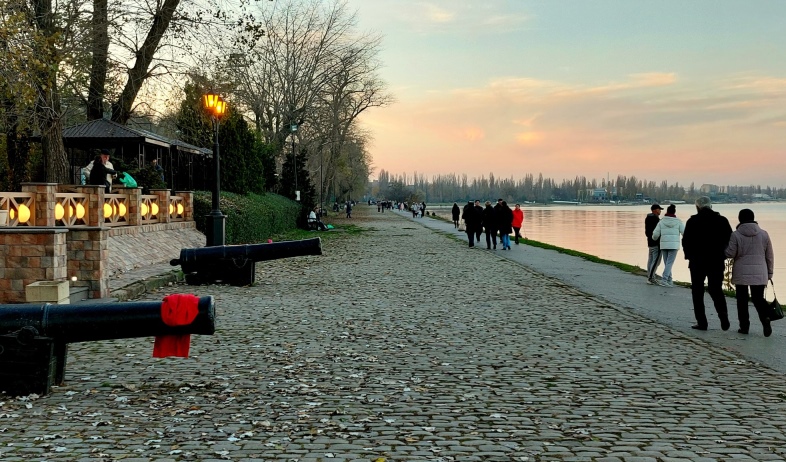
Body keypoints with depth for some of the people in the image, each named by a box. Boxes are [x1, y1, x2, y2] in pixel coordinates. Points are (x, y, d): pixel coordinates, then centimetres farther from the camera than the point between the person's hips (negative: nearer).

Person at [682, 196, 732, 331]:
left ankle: (701, 322, 4)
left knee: (698, 292, 7)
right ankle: (724, 318, -2)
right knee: (716, 290, 13)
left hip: (697, 262, -3)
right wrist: (721, 253, 12)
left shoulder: (693, 221, -7)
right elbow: (729, 240, 2)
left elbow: (686, 241, -6)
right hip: (717, 262, 3)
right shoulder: (722, 220, 1)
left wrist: (689, 256, 9)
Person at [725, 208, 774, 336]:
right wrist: (769, 273, 16)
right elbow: (769, 256, 7)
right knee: (758, 298, 8)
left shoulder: (735, 235, -7)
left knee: (742, 299, 8)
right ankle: (765, 317, -18)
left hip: (741, 273, -2)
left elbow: (730, 254, -6)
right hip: (759, 274, 2)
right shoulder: (763, 234, 3)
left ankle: (744, 326, 10)